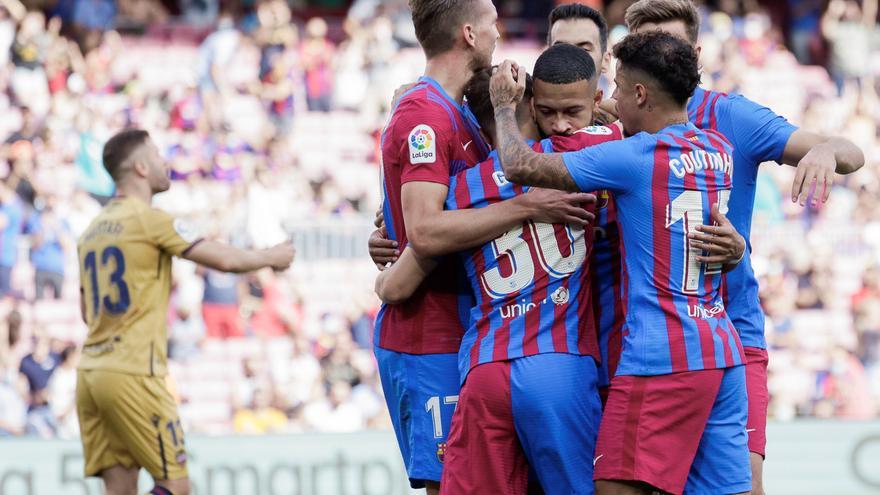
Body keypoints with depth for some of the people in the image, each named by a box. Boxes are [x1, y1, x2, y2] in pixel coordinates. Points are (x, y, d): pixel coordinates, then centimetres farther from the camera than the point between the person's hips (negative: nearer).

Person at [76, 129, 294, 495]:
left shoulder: (91, 232, 17)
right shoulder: (150, 220, -7)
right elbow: (224, 260, -7)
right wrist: (270, 257, 11)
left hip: (91, 371, 8)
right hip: (133, 375, -8)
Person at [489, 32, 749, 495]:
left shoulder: (632, 158, -10)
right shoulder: (719, 150, 11)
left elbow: (520, 165, -8)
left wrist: (504, 104, 9)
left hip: (661, 357, -8)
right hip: (723, 351, 8)